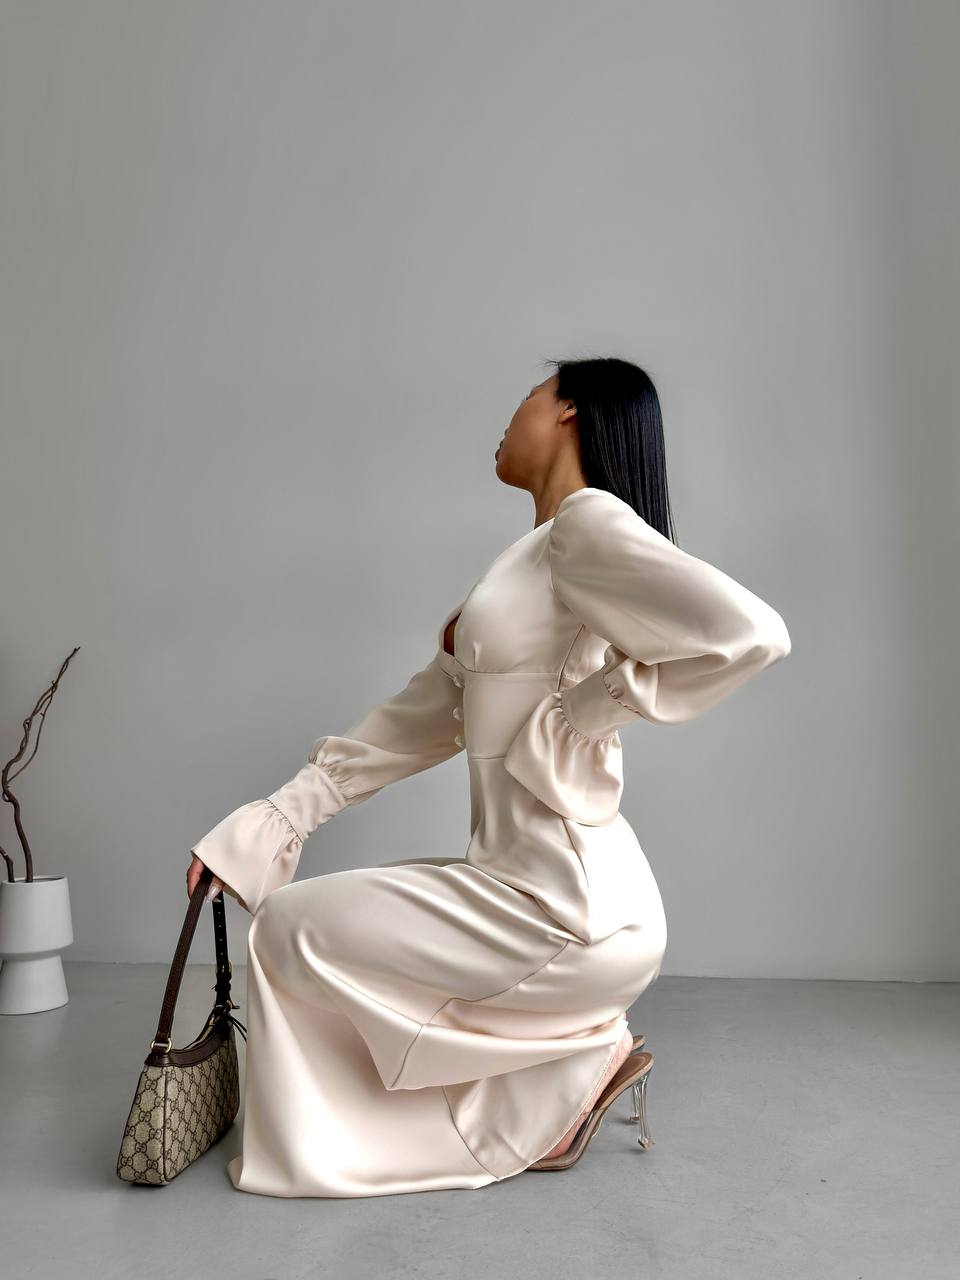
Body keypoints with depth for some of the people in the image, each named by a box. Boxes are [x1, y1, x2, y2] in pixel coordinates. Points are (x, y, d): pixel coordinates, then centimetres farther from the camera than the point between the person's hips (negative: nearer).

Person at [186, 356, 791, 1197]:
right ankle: (570, 1053, 17)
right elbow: (418, 721, 14)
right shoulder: (532, 563, 15)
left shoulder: (589, 521, -13)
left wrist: (590, 706, -16)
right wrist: (271, 821, 12)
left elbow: (749, 633, -28)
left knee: (289, 929, 2)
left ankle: (574, 1055, 5)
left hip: (568, 906, -9)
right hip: (541, 886, 9)